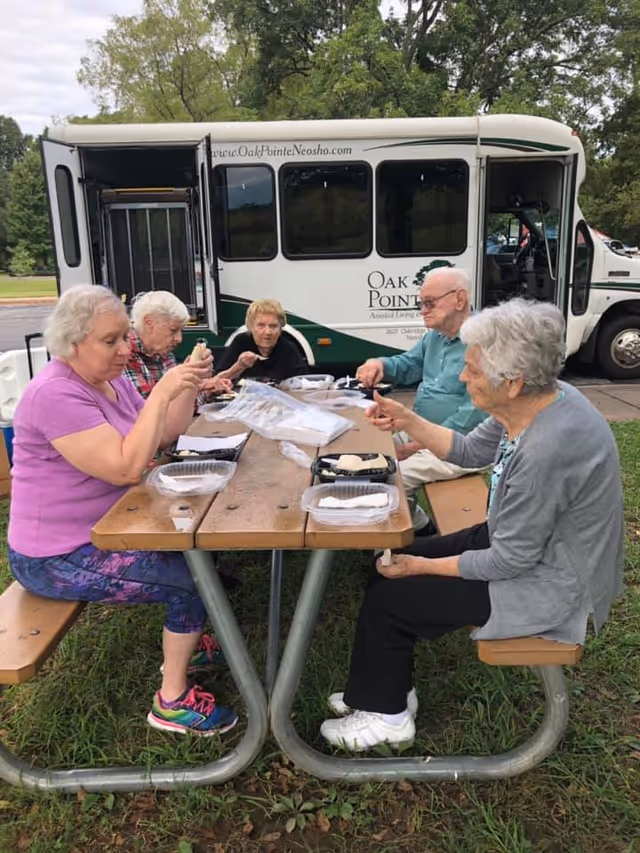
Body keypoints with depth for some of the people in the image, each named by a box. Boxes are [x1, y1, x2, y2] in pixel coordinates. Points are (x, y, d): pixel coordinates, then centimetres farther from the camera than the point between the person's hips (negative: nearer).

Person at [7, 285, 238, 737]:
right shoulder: (55, 394, -24)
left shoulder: (111, 378, 6)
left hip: (103, 531, 10)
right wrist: (161, 392, -31)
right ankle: (173, 701, 3)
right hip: (59, 559, -9)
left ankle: (185, 643, 28)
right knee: (195, 576, -13)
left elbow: (165, 436, 7)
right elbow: (125, 467, -31)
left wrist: (188, 385, -8)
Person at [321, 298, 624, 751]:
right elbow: (470, 451, 8)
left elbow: (511, 561, -25)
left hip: (546, 583, -9)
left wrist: (423, 566, -14)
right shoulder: (534, 400, -8)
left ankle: (386, 714, 22)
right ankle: (382, 691, 28)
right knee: (393, 563, 11)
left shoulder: (547, 449, -36)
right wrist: (407, 421, -4)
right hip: (522, 541, 9)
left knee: (387, 597, -3)